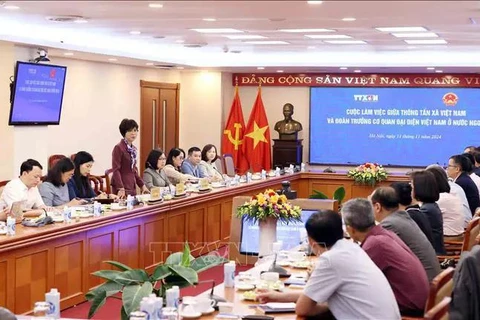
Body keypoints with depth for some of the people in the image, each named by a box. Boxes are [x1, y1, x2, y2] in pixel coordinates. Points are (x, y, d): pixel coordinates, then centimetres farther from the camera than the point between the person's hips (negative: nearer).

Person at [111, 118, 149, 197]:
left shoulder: (134, 149, 14)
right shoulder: (118, 148, -9)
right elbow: (116, 170, -14)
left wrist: (142, 185, 17)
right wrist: (121, 188, -22)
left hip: (132, 188, 7)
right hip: (122, 188, -7)